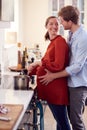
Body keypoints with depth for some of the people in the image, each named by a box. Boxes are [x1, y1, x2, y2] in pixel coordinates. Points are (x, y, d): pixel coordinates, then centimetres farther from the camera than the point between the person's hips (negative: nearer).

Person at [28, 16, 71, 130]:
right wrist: (32, 71, 9)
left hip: (57, 87, -9)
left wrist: (38, 62, -11)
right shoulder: (52, 42, 15)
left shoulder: (59, 41, -12)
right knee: (59, 120, 18)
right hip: (51, 87, 9)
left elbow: (58, 65, -21)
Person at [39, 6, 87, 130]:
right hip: (71, 82, 8)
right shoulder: (71, 34, 5)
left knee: (75, 119, -1)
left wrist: (54, 76, -16)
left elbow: (77, 66, -22)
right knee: (73, 116, 17)